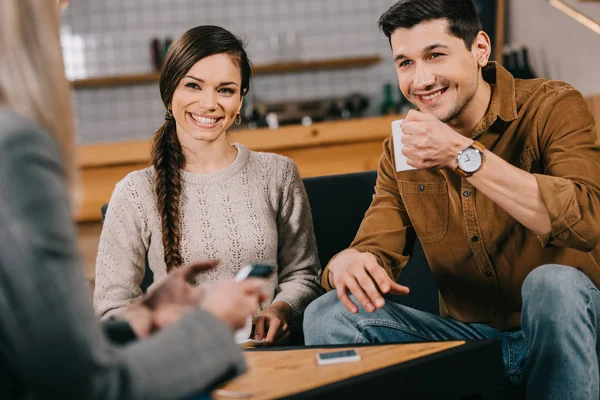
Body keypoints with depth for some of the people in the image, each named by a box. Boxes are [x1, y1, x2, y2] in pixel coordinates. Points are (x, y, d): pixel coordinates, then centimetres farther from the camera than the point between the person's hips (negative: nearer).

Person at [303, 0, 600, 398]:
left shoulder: (553, 108, -11)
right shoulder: (401, 150, 5)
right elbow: (377, 249, 3)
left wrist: (464, 155, -32)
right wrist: (348, 262, -23)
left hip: (564, 327, -3)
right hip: (468, 335, 3)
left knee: (552, 283, -36)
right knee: (329, 315, -15)